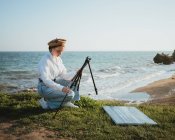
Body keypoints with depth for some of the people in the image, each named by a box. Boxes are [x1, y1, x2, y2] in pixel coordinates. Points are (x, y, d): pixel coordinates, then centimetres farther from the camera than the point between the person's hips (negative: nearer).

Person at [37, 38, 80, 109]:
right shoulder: (45, 60, -21)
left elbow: (64, 75, 6)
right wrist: (61, 88, -39)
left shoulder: (58, 59, 6)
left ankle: (66, 102, 8)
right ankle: (47, 103, -8)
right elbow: (46, 80, -29)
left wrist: (76, 74, -11)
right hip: (45, 87, -9)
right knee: (70, 94, -23)